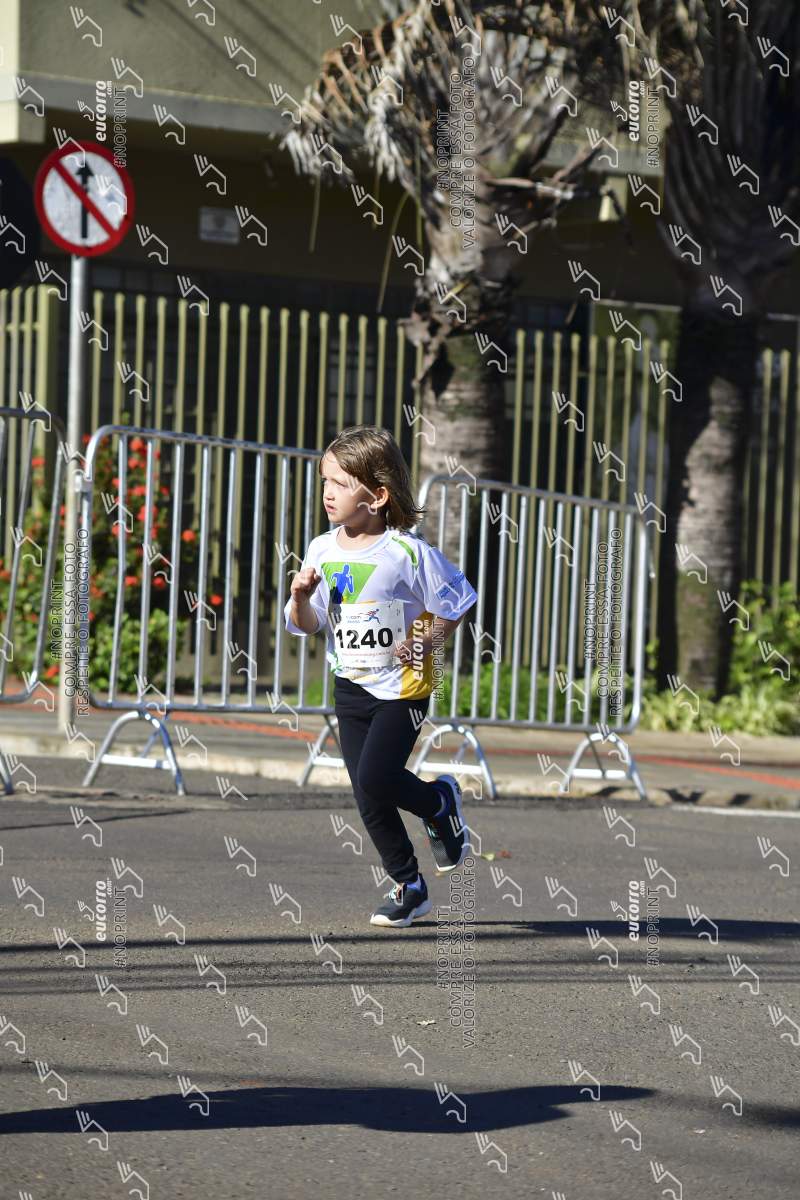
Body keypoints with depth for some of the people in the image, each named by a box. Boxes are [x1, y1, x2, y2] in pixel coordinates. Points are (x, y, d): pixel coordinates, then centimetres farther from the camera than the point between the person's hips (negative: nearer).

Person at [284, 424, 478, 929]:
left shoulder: (409, 553, -15)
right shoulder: (322, 550, 0)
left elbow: (458, 602, -3)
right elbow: (305, 625, 7)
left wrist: (428, 641, -15)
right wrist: (301, 598, -13)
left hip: (402, 686, -5)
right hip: (350, 686, 5)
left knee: (374, 780, -17)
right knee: (368, 798, 5)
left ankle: (440, 800, 14)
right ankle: (409, 887, 21)